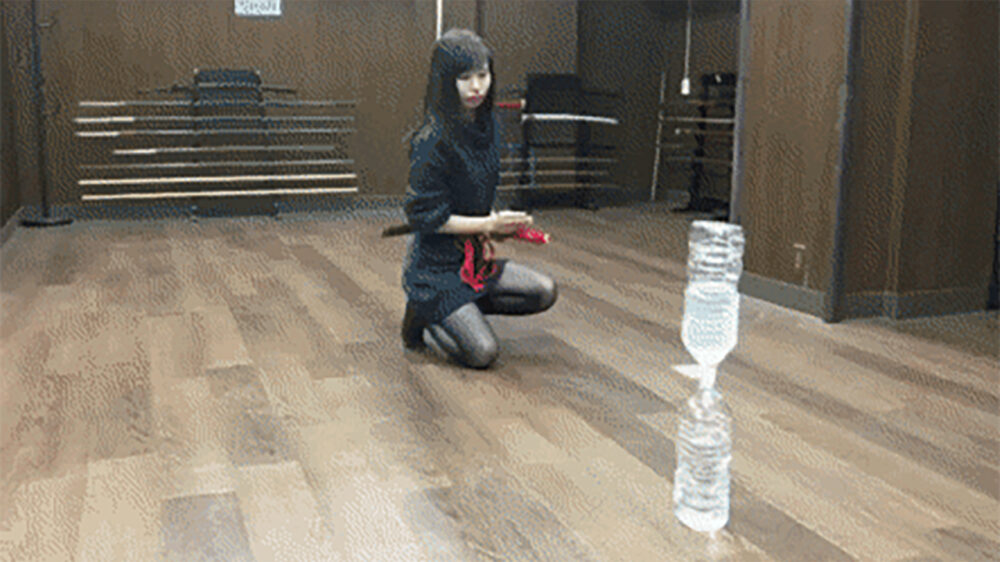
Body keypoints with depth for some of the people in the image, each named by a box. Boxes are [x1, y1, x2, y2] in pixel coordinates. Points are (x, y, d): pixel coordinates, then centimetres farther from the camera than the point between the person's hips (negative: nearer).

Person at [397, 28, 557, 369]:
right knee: (482, 353, -16)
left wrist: (494, 225, -1)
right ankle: (423, 323, 10)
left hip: (472, 257, 8)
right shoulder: (431, 142, -22)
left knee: (545, 293, 2)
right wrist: (488, 224, -20)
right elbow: (425, 216, -20)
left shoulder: (485, 127, 4)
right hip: (434, 266, -8)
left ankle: (458, 311, 10)